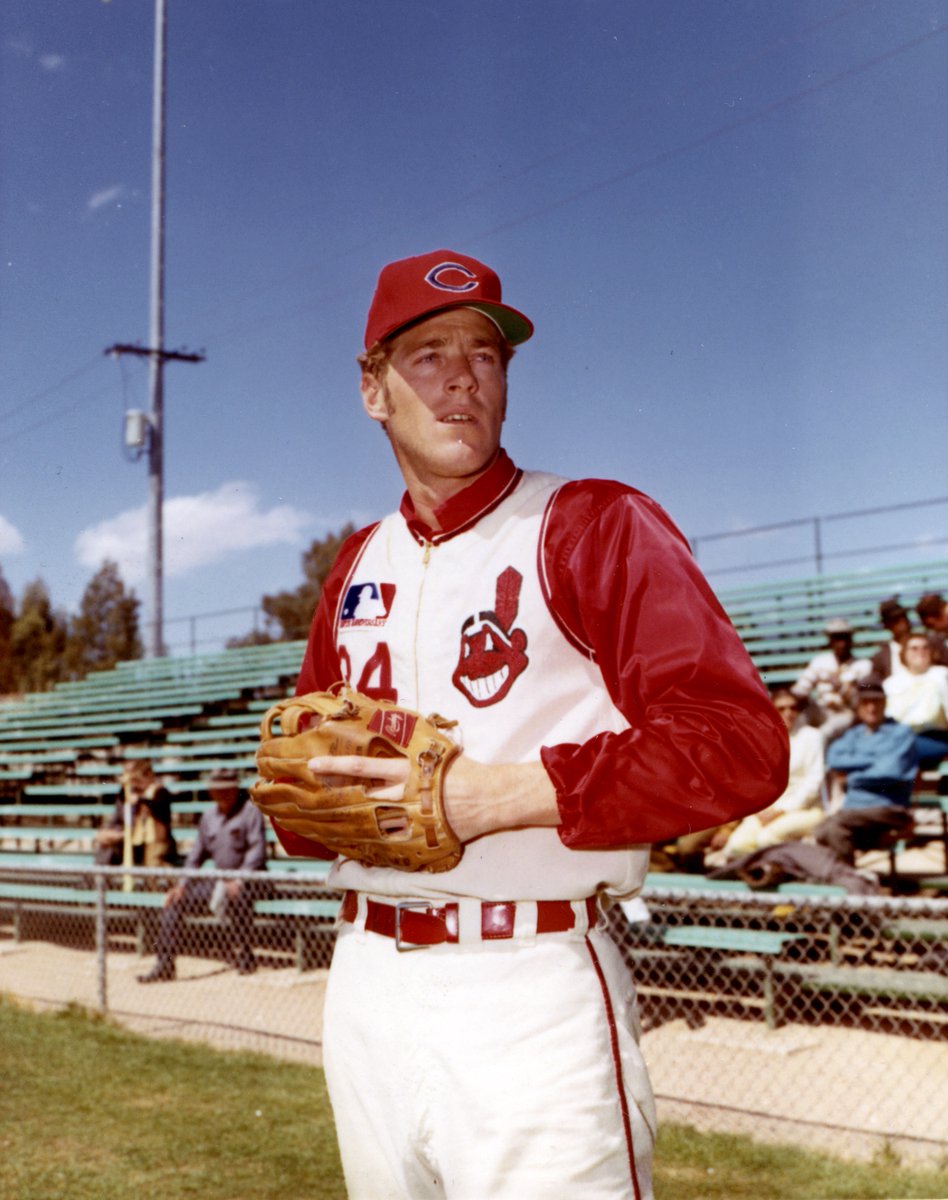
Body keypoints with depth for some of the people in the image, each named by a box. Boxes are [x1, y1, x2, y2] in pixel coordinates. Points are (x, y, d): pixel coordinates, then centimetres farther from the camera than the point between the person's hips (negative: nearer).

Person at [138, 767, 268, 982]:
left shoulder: (250, 810, -7)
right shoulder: (209, 815, 14)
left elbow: (257, 851, -16)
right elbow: (197, 852, 18)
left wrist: (238, 881, -27)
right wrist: (182, 883, 5)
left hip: (249, 878, -7)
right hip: (218, 881, 7)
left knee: (237, 896, -39)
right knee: (175, 898, -2)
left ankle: (245, 959, -25)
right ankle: (164, 964, 0)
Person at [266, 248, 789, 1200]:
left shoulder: (595, 526, -6)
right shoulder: (357, 565, 14)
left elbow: (740, 744, -17)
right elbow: (307, 758, 22)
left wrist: (497, 793, -21)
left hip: (528, 995, -6)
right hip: (365, 981, 6)